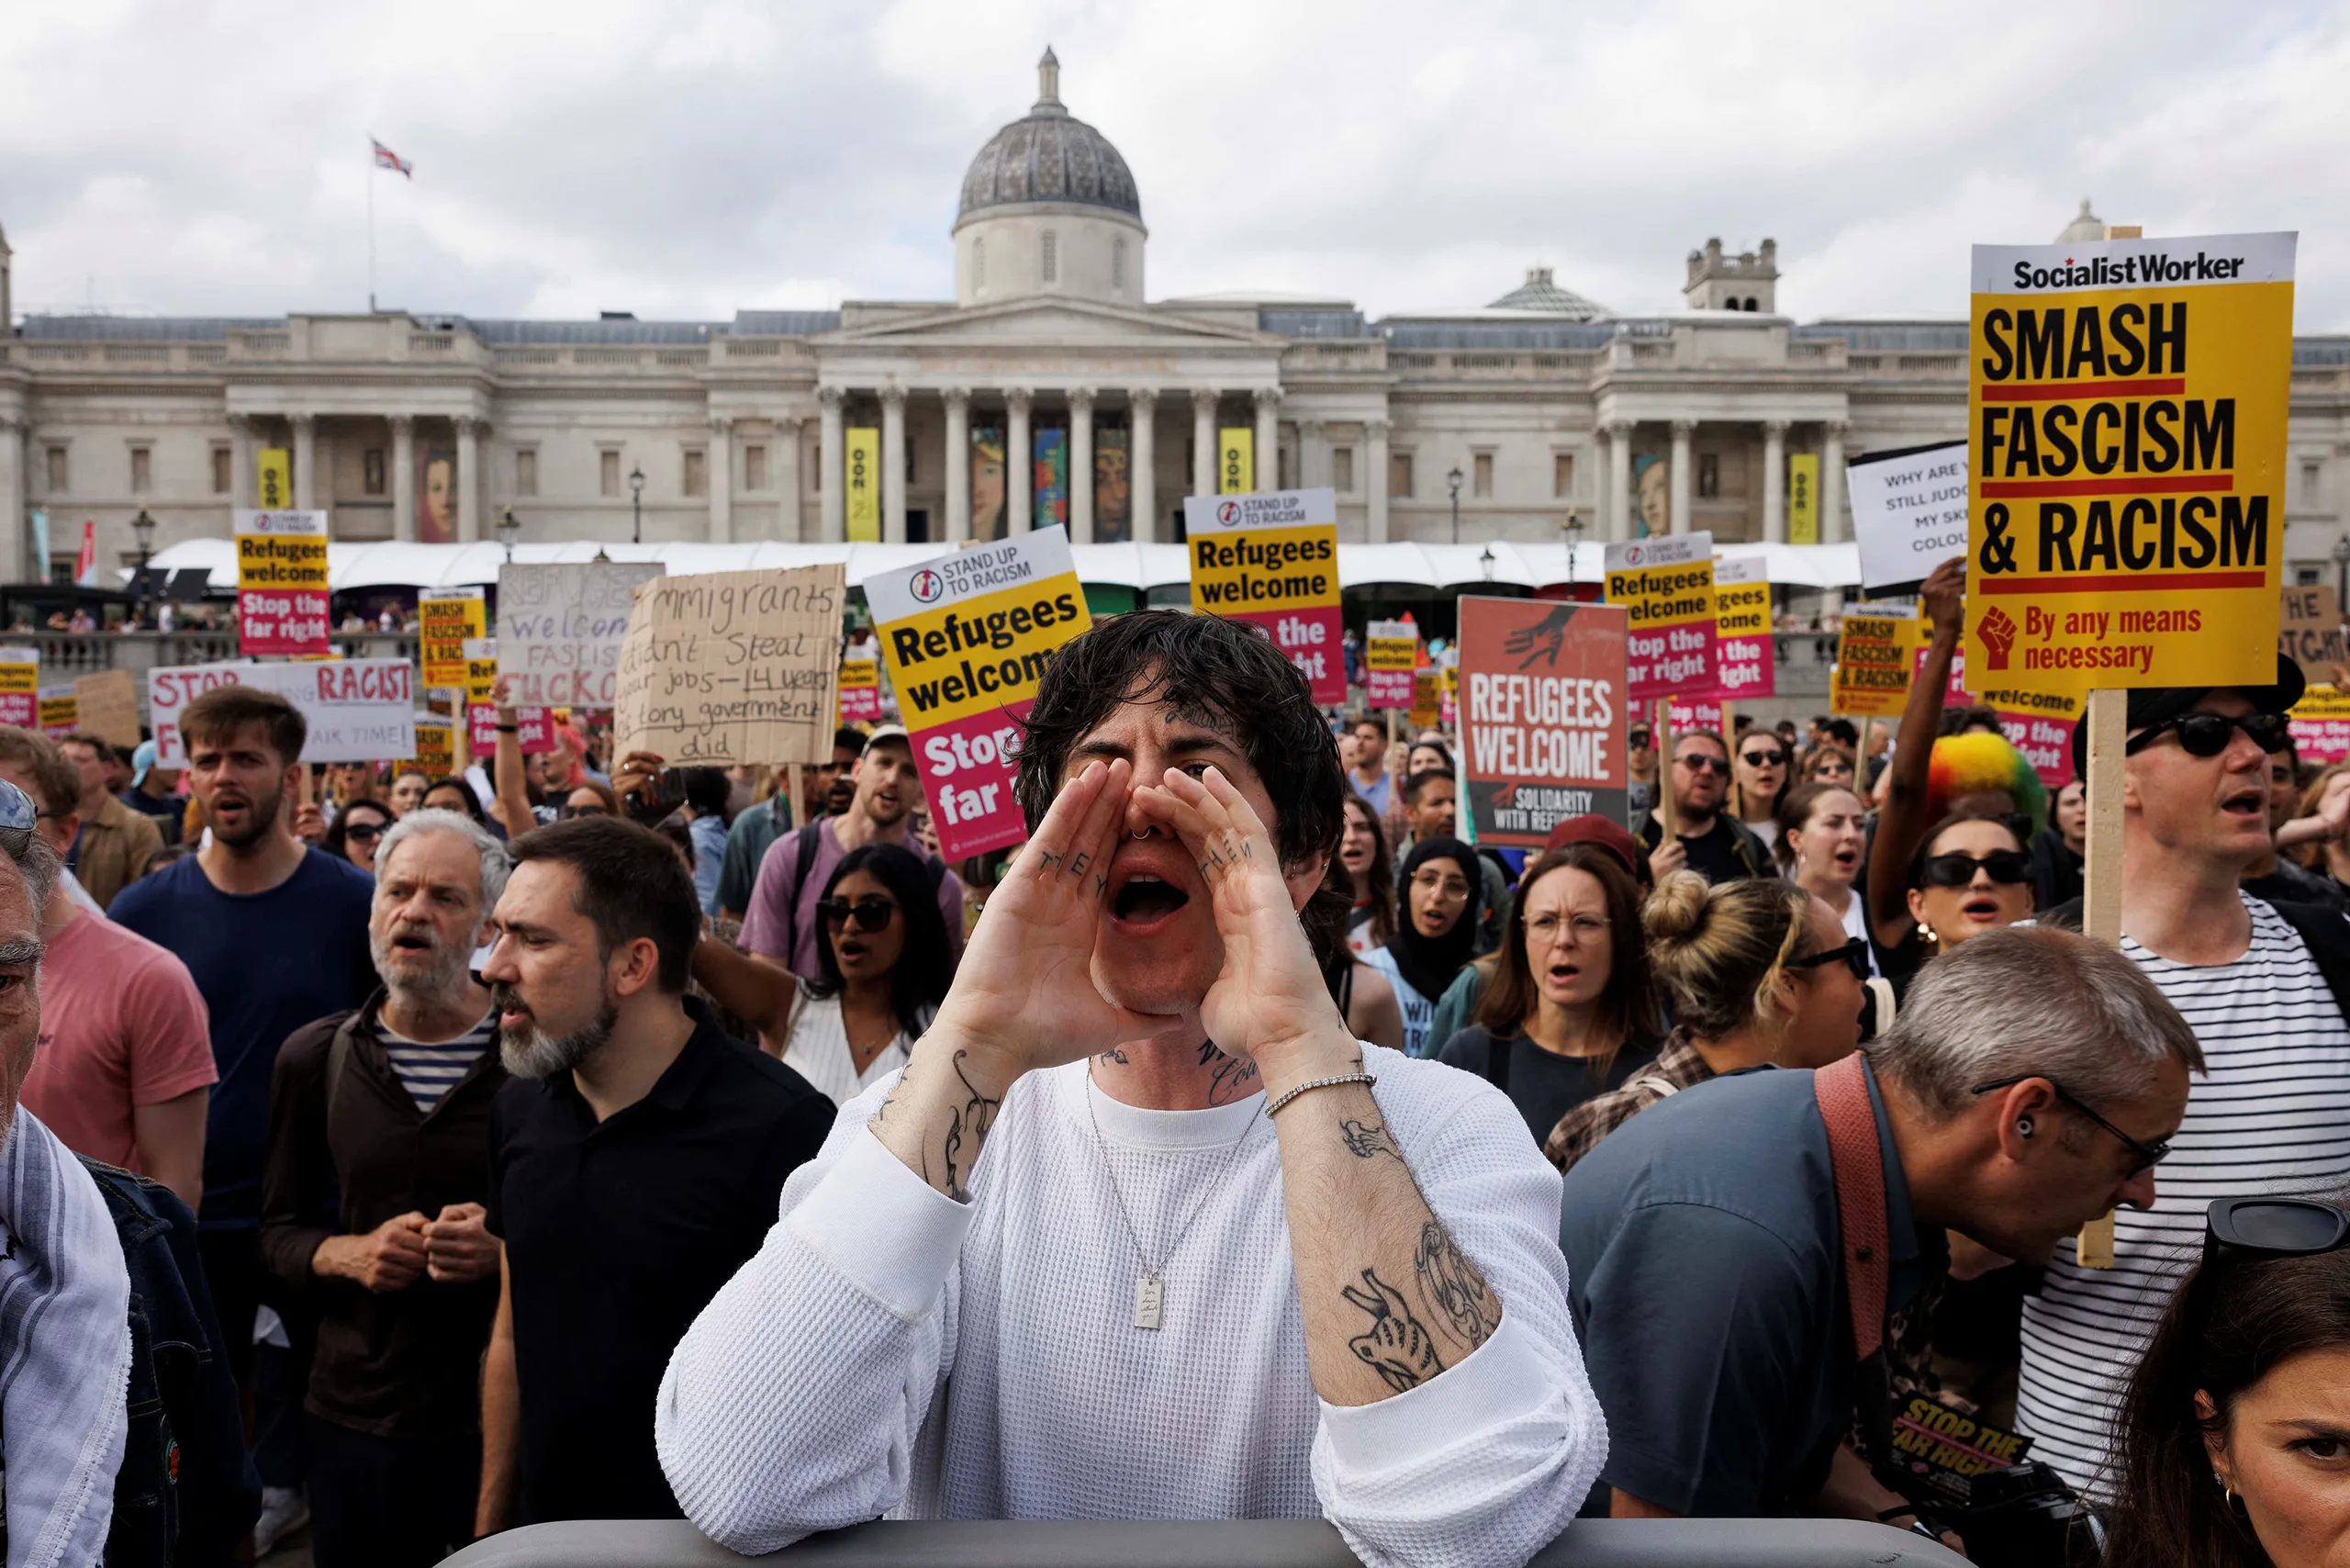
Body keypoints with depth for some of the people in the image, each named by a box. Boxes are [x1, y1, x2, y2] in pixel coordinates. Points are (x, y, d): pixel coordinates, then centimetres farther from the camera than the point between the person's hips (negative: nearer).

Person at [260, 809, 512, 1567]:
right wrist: (350, 1254, -9)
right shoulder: (314, 1057, 3)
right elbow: (280, 1229, 11)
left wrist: (505, 1249, -22)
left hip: (511, 1415, -3)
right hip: (356, 1411, 3)